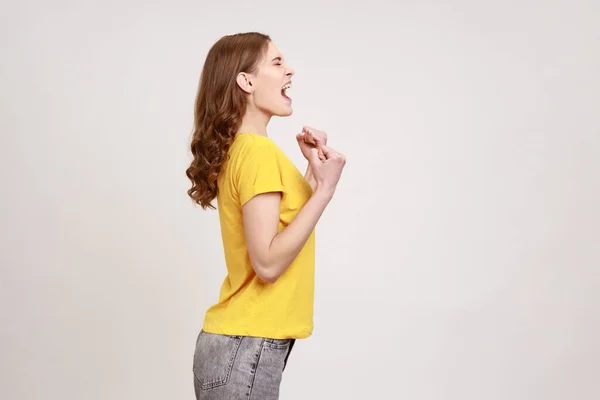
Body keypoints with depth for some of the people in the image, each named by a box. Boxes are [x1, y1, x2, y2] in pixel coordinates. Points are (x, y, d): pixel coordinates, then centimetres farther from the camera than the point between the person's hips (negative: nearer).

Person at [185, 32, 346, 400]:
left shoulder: (240, 148, 11)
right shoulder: (257, 151, -17)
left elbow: (290, 219, 16)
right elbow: (268, 264, -23)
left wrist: (314, 169, 10)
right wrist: (325, 188, -22)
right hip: (247, 347, -9)